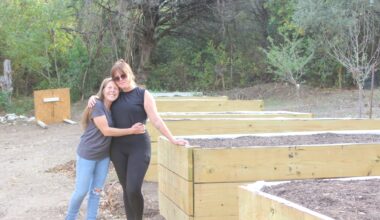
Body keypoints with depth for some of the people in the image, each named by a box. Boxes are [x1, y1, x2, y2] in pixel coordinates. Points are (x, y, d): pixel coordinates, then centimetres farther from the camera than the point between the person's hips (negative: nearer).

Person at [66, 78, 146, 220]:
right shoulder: (97, 105, -20)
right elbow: (106, 130, -22)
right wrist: (131, 130, -20)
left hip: (104, 155, 7)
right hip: (87, 154, -6)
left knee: (96, 191, 11)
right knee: (81, 191, 2)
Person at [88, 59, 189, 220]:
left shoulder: (143, 94, -3)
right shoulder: (116, 95, 10)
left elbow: (156, 120, -6)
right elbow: (102, 98, 30)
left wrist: (173, 140, -11)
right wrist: (93, 98, 7)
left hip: (139, 147, -4)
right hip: (118, 148, 4)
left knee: (133, 189, -13)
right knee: (126, 189, 7)